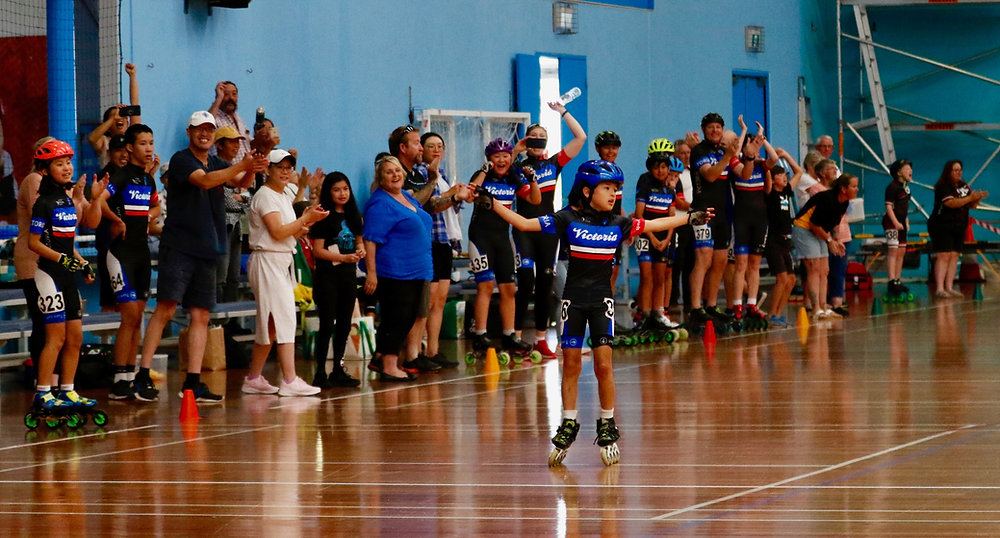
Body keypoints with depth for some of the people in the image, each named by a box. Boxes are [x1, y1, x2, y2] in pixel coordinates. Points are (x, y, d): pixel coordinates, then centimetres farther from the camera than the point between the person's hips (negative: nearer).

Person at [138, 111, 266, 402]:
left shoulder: (217, 164, 17)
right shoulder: (181, 160, -4)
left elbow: (241, 181, 2)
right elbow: (205, 181, -21)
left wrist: (252, 170, -21)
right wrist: (244, 165, -31)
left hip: (207, 250, 7)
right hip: (178, 247, -7)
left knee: (200, 315, 4)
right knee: (166, 309, -12)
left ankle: (193, 382, 4)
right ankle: (143, 374, -12)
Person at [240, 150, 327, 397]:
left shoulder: (283, 198, 20)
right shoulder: (265, 196, -9)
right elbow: (277, 231, -18)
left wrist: (306, 221, 1)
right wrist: (307, 219, -13)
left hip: (282, 263, 10)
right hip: (267, 262, -10)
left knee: (270, 326, 10)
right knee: (284, 320, -14)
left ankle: (253, 379, 15)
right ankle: (289, 380, -17)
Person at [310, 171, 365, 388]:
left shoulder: (353, 216, 12)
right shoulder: (323, 217, -8)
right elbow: (318, 250, -12)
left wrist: (360, 250, -1)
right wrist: (343, 257, -22)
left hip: (348, 274, 6)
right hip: (328, 275, -6)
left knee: (344, 324, 9)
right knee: (327, 324, -7)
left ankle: (338, 371, 17)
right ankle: (320, 373, -4)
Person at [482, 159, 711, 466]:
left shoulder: (618, 225, 3)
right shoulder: (568, 220, -5)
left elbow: (654, 225, 14)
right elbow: (524, 224, -6)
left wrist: (689, 218, 17)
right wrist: (493, 205, -13)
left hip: (602, 300, 1)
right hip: (574, 299, -1)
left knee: (603, 364, -6)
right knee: (571, 364, 5)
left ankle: (607, 428, 6)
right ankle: (568, 426, 15)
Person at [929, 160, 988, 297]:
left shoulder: (964, 186, 13)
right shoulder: (943, 187, -10)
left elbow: (972, 205, 13)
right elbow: (951, 203, -23)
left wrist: (978, 198, -9)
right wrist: (970, 198, -23)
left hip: (959, 227, 7)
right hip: (942, 227, -7)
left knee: (954, 256, 3)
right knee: (943, 256, -12)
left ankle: (949, 287, 6)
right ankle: (939, 288, -15)